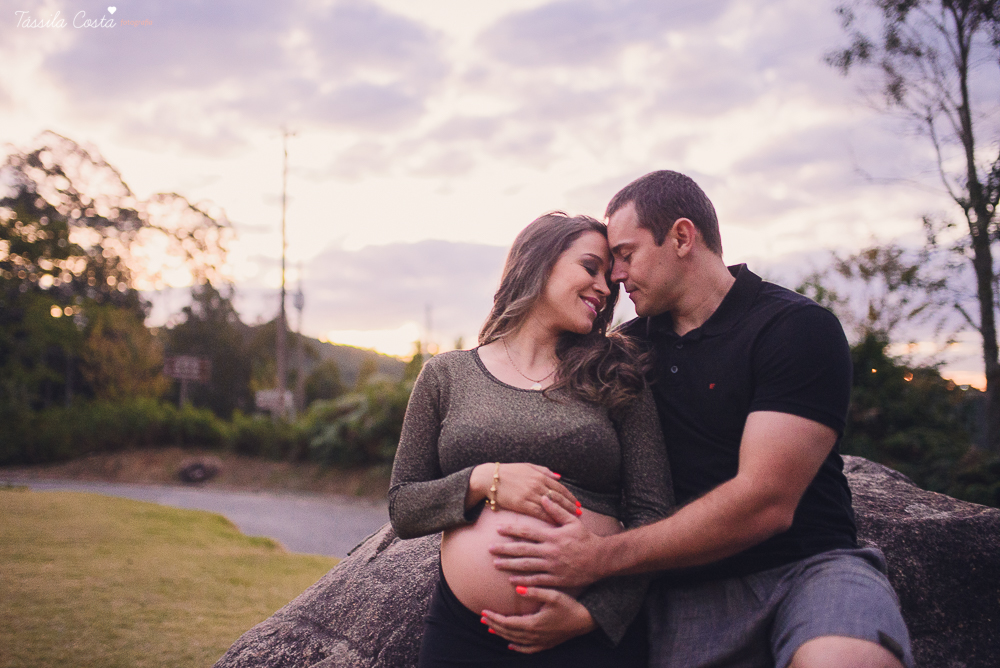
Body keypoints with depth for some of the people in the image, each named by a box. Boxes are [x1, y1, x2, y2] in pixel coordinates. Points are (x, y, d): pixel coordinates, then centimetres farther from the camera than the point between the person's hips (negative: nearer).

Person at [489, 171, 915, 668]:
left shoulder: (798, 328, -7)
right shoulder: (636, 342, 13)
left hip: (806, 565, -4)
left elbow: (764, 501, -18)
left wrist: (601, 557, -19)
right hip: (690, 586, 5)